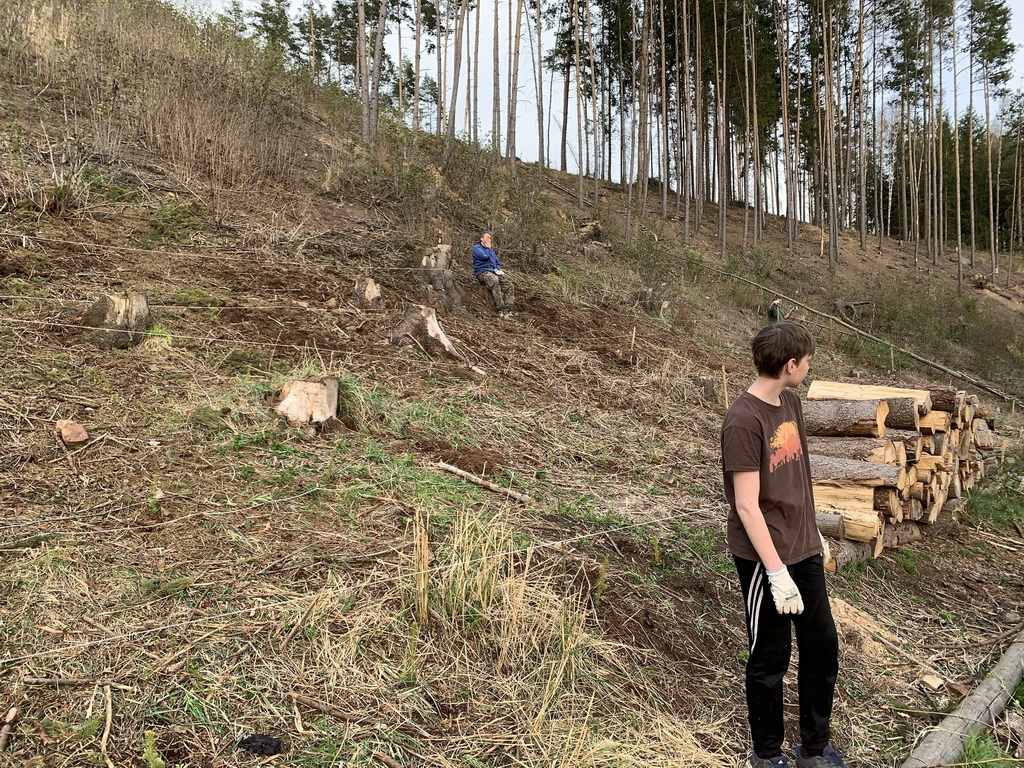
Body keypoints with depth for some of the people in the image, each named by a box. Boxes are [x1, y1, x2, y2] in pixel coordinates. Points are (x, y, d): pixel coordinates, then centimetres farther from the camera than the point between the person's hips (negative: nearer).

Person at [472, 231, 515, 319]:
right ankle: (500, 310, -40)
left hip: (494, 271, 8)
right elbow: (484, 256, -16)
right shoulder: (476, 248, 3)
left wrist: (499, 270, 7)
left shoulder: (490, 250, 27)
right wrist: (487, 248, 3)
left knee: (508, 284, -17)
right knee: (495, 281, -37)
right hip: (483, 272, -7)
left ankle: (507, 309, -22)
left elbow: (497, 262, 28)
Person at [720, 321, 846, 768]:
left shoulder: (790, 402, 4)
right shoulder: (744, 421, -22)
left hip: (804, 549, 8)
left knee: (822, 646, 17)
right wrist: (776, 571, -21)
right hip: (765, 559, -8)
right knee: (770, 659, 8)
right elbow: (746, 506, -22)